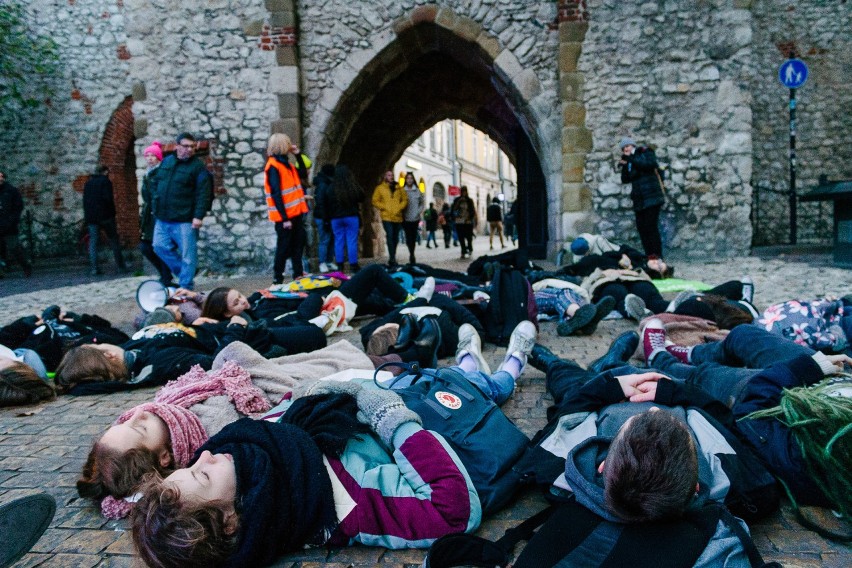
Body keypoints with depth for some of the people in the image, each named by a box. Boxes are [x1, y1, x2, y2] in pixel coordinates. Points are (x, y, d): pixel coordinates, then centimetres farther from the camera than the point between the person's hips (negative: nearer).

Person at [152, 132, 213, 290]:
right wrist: (157, 208, 17)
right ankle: (183, 271, 27)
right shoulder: (166, 162, 12)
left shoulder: (198, 167, -7)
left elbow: (204, 193, -14)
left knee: (188, 255, -2)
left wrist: (198, 216, -22)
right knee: (160, 247, 11)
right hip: (162, 218, 7)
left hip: (185, 220, -6)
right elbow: (157, 185, 21)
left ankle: (186, 287, 8)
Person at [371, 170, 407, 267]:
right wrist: (385, 207, -10)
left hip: (398, 217, 4)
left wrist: (400, 207, -4)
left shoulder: (399, 188, 14)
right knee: (390, 236, -14)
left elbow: (405, 199, 12)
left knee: (395, 238, 9)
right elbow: (375, 201, 1)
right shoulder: (380, 188, 5)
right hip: (387, 217, -4)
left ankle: (392, 258, 21)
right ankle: (392, 259, -15)